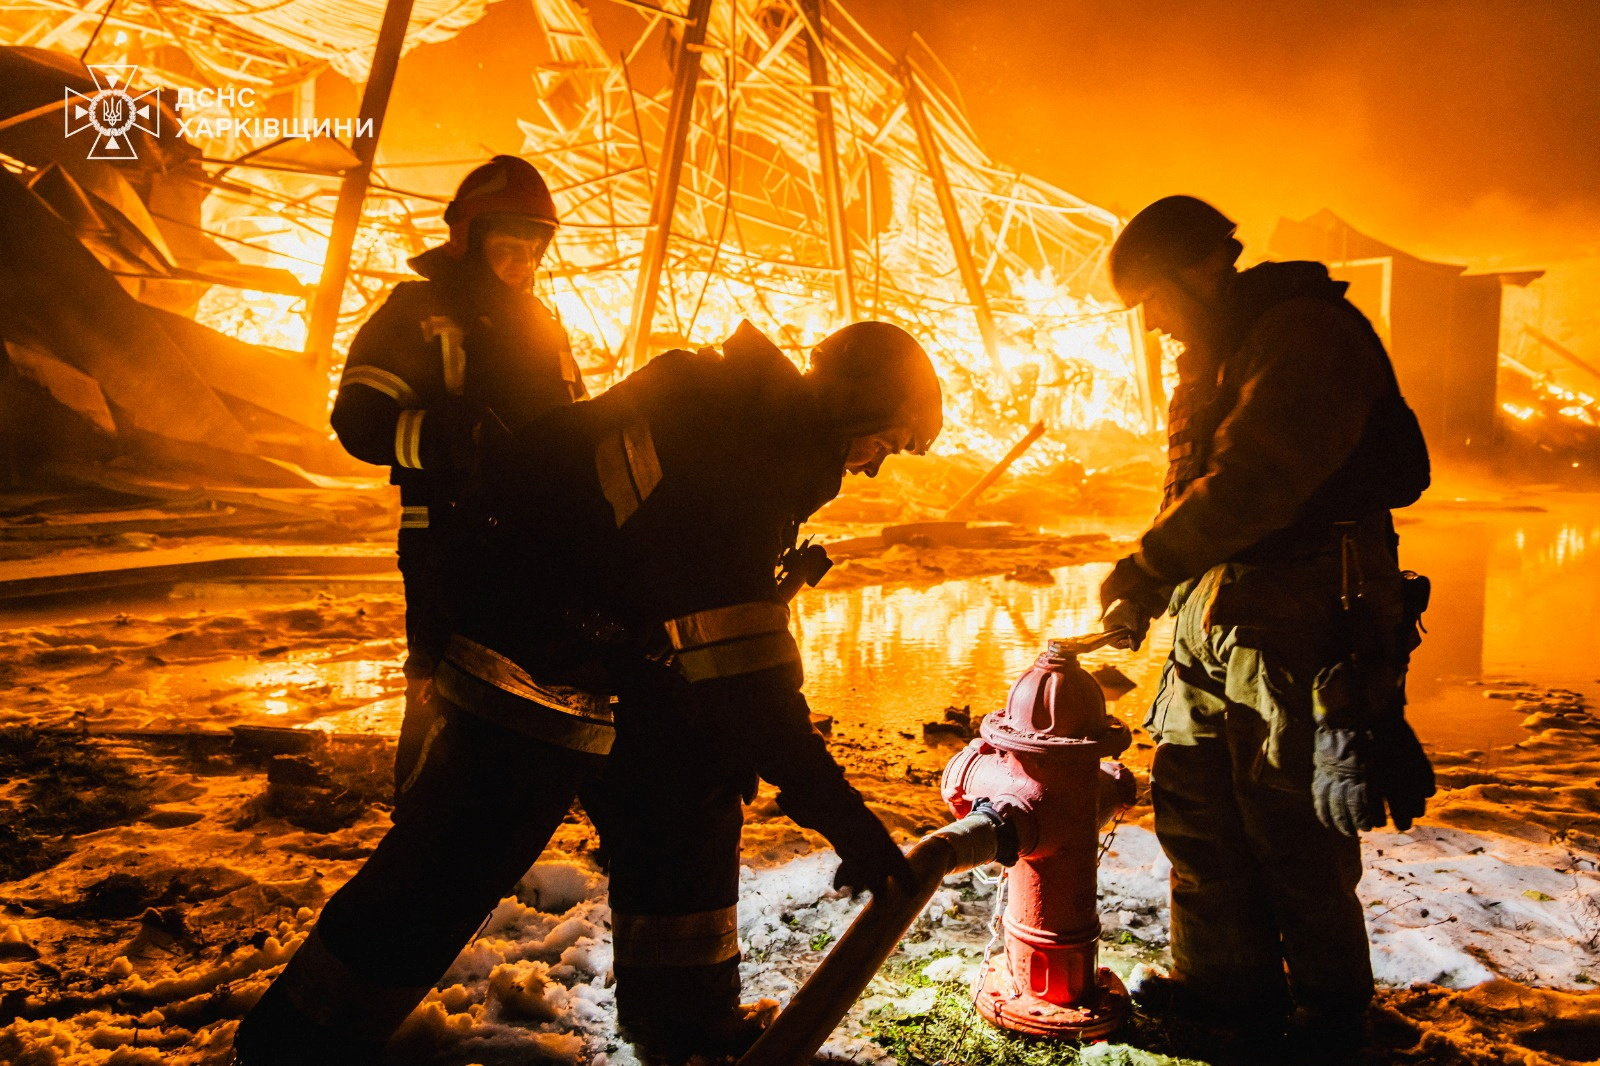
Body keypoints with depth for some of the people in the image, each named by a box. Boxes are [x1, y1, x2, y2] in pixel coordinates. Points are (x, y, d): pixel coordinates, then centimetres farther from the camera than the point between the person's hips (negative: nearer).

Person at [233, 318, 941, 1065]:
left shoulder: (727, 410, 3)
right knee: (447, 871, -3)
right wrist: (841, 813, -27)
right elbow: (741, 671, -31)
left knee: (686, 808, 14)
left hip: (615, 663, 10)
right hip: (533, 675, -10)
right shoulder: (721, 464, -29)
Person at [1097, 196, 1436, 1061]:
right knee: (1195, 807, 13)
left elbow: (1255, 481, -25)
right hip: (1210, 623, 9)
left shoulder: (1308, 333, -14)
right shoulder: (1211, 358, 17)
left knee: (1295, 830, 2)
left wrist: (1148, 565, -20)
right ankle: (1225, 981, 28)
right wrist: (1150, 587, 7)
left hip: (1297, 624, -9)